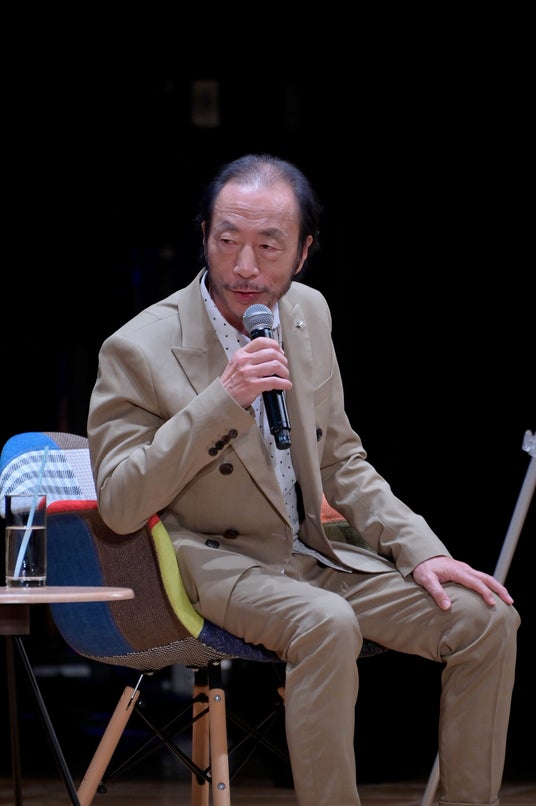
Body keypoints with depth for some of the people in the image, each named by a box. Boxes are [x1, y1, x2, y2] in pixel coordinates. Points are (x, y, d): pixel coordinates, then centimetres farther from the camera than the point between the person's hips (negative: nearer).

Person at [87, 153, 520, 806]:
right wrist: (221, 401, -26)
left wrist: (421, 550, -1)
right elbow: (120, 507, -18)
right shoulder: (139, 348, -13)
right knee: (327, 625, -36)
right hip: (210, 562, -6)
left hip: (310, 555, 6)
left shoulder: (308, 314, 5)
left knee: (487, 618, -10)